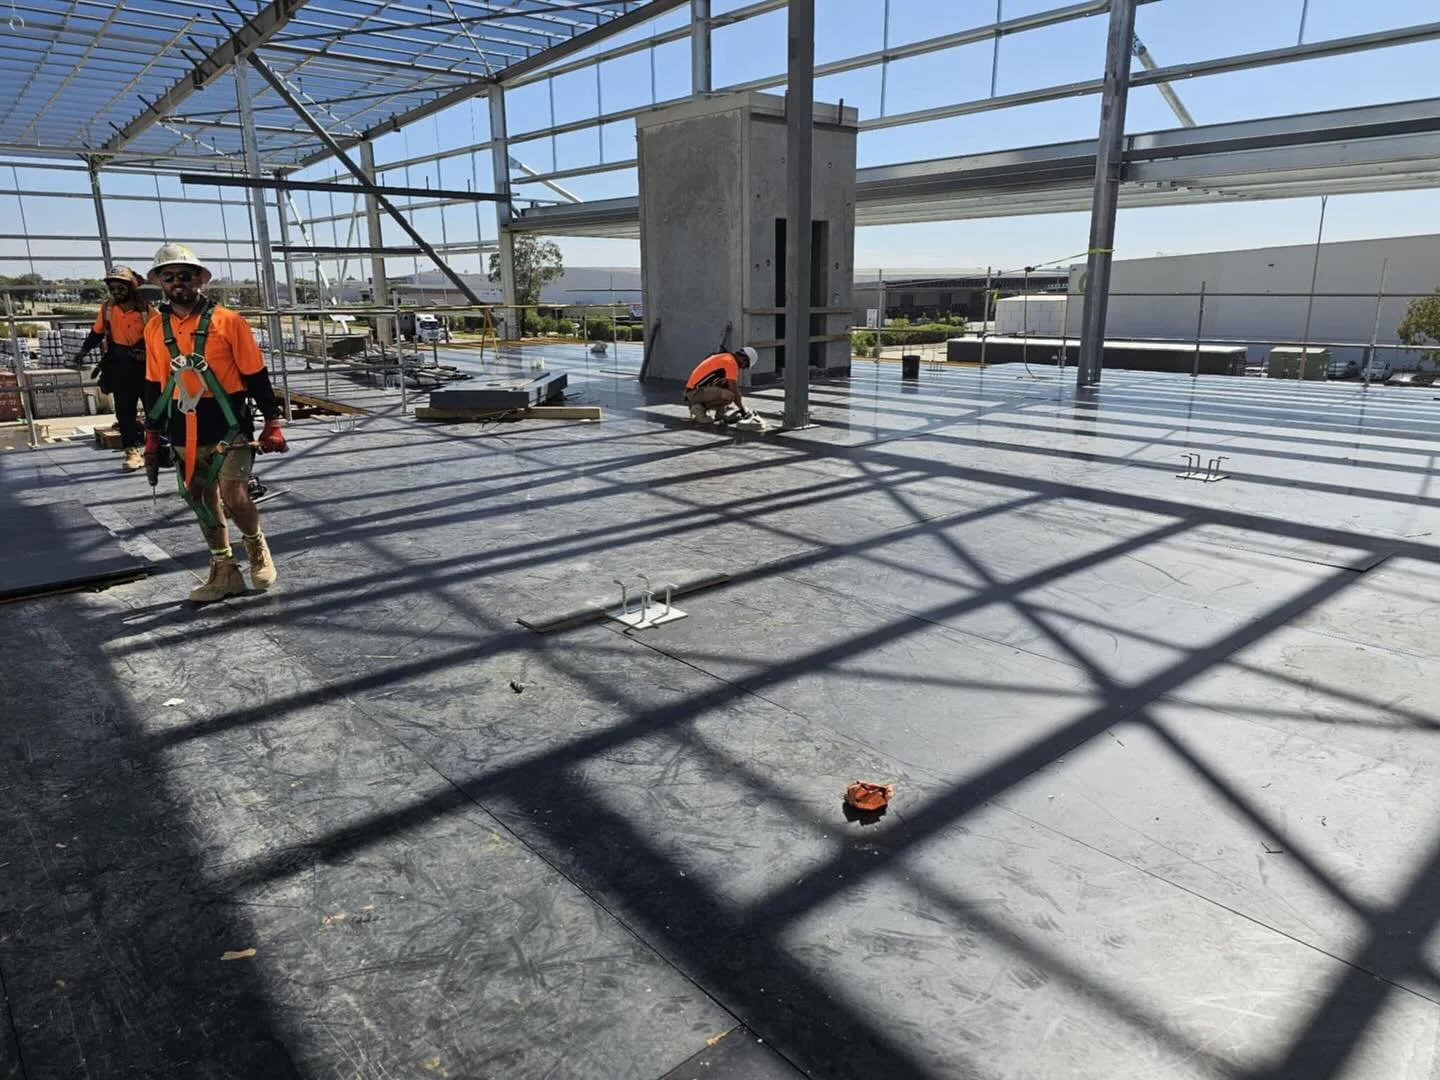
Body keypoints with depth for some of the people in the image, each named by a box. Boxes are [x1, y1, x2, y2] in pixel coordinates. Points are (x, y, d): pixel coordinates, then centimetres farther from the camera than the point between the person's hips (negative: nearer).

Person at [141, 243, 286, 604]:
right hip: (185, 435, 5)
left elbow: (256, 375, -3)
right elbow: (154, 386, 14)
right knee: (202, 500, 8)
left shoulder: (228, 321, -5)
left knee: (233, 496, -13)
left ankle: (257, 547, 17)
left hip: (229, 427, -4)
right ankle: (224, 572, 20)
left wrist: (272, 424, -5)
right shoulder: (155, 329, 7)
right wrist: (152, 437, 13)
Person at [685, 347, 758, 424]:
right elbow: (734, 391, -12)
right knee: (729, 396, -26)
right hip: (696, 392, -10)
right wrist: (743, 411, -2)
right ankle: (700, 408, -10)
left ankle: (719, 414, 8)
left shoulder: (725, 357, 20)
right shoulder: (731, 362, -10)